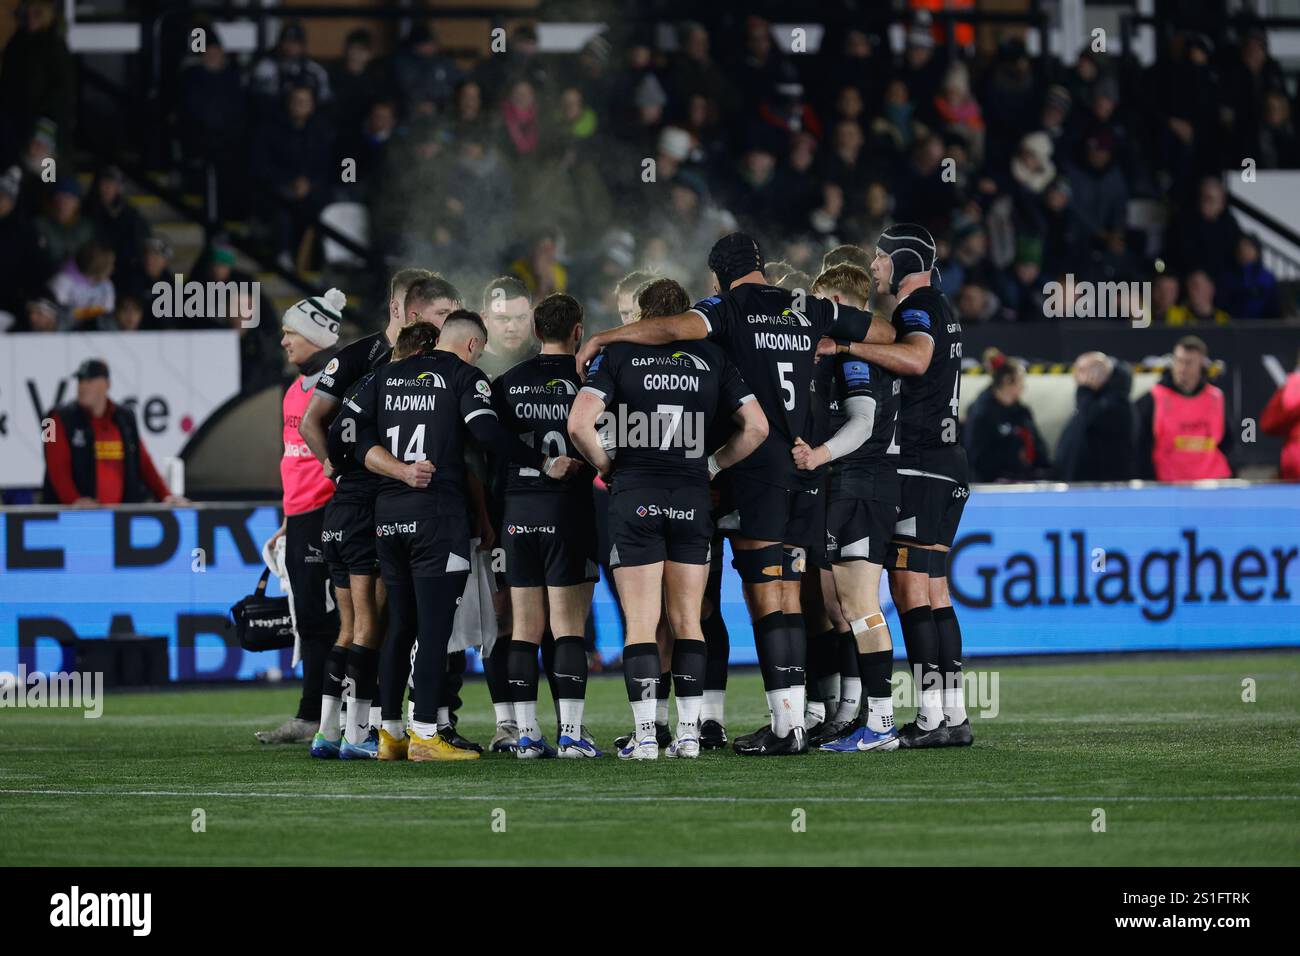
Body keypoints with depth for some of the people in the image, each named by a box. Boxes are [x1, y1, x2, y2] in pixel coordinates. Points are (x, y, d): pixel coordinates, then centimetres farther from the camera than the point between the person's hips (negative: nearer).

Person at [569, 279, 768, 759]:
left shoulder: (618, 354, 2)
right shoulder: (710, 358, 8)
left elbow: (579, 423, -10)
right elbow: (757, 426, 4)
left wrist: (607, 466, 5)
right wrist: (713, 465, 13)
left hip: (634, 498, -2)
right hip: (692, 499, 2)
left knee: (641, 624, -1)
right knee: (687, 621, 8)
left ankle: (645, 737, -6)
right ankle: (688, 733, 4)